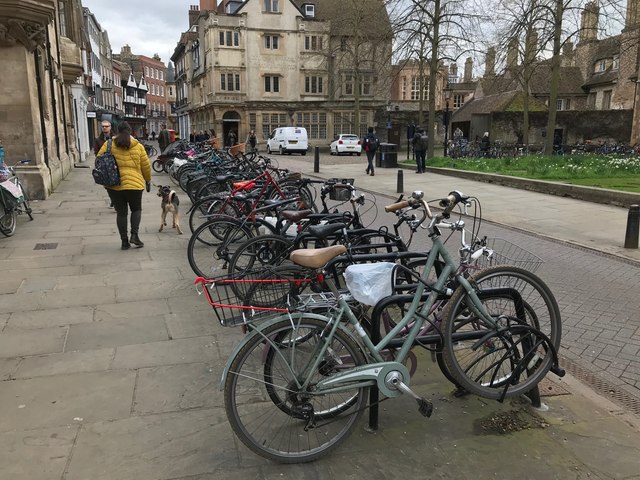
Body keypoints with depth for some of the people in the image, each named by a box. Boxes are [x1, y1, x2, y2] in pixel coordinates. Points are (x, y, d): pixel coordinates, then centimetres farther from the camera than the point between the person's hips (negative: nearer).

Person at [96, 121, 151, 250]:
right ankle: (134, 235, 1)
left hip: (113, 185, 1)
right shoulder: (138, 146, 1)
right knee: (136, 209, 18)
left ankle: (124, 241, 11)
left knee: (121, 212, 10)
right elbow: (146, 166, 6)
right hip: (133, 184, -1)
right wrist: (148, 181, 20)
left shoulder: (109, 145, 3)